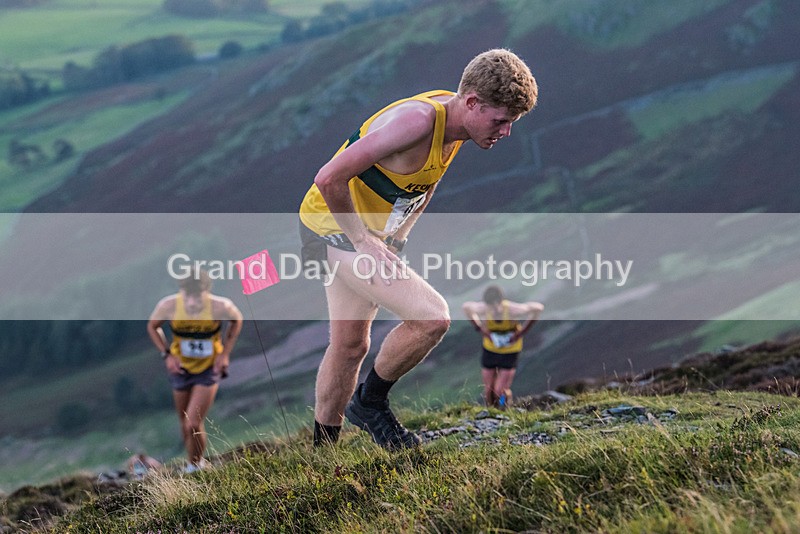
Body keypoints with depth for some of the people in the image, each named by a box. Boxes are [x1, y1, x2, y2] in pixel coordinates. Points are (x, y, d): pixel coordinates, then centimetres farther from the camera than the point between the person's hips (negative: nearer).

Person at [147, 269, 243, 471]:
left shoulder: (220, 306, -26)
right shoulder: (169, 306, -22)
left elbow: (237, 320, -1)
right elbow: (152, 326, 0)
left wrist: (225, 353, -7)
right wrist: (167, 354, -10)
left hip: (209, 369, -2)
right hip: (181, 369, 2)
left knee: (193, 425, -12)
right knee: (185, 425, 13)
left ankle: (195, 465, 13)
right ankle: (196, 463, 37)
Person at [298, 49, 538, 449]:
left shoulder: (454, 119, -2)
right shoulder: (418, 120, -30)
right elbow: (329, 179, -31)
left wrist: (396, 237, 9)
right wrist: (363, 241, -23)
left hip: (372, 232, 9)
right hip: (335, 227, -9)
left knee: (350, 346, 17)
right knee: (432, 318, -19)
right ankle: (369, 403, 1)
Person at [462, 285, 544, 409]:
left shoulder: (512, 310, -33)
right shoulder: (483, 309, -28)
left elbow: (538, 308, -16)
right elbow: (466, 307, -3)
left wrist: (521, 332, -16)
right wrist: (479, 327, -11)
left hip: (510, 351, -2)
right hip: (490, 350, 2)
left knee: (499, 392, -6)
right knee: (488, 392, 5)